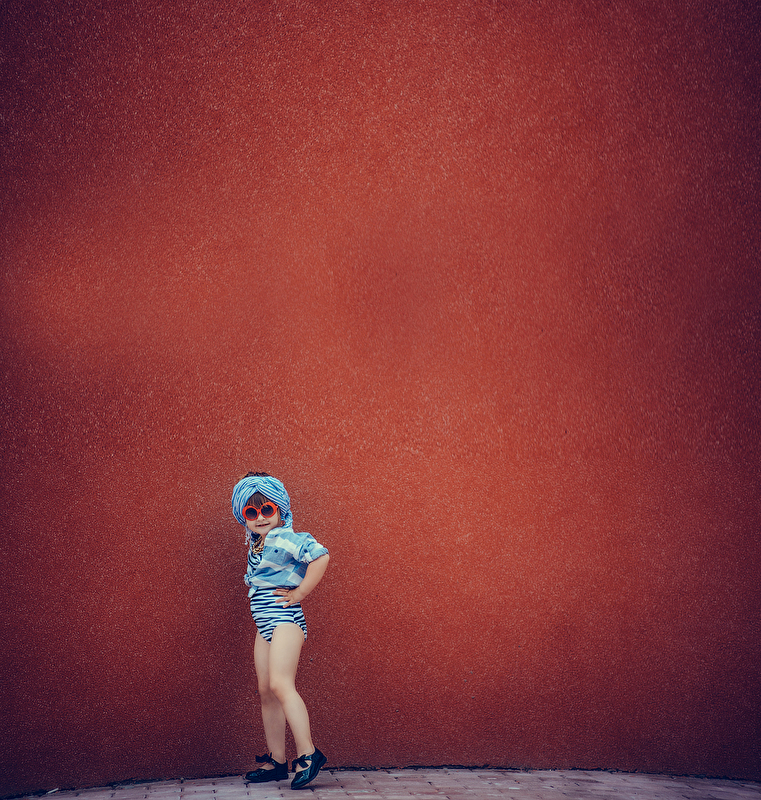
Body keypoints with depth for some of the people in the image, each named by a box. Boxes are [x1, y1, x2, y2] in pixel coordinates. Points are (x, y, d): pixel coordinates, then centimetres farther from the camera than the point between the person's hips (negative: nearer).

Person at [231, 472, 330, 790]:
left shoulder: (285, 538, -13)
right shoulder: (255, 544, 14)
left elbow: (320, 555, -26)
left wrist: (299, 592, -18)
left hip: (284, 618, -9)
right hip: (264, 624, 9)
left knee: (280, 684, -20)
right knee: (266, 692, 9)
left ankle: (308, 753, -16)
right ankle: (276, 761, 16)